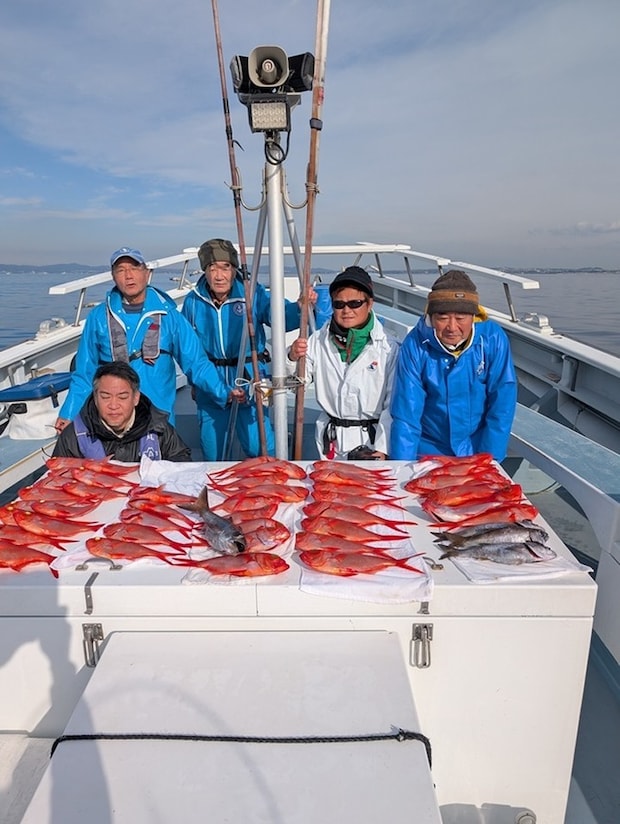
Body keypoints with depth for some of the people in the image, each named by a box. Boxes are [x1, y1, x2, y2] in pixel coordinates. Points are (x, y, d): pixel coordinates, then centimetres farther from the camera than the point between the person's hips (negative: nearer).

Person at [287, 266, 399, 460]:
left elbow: (393, 405, -6)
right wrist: (292, 359, -15)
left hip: (371, 436, -2)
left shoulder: (389, 348, -7)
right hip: (331, 439, 3)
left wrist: (382, 449, -11)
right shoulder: (319, 341, 2)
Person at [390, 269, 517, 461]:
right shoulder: (415, 344, -15)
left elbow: (502, 406, -7)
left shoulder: (493, 339, -13)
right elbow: (405, 414, -13)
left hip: (479, 448, 1)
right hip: (428, 450, -1)